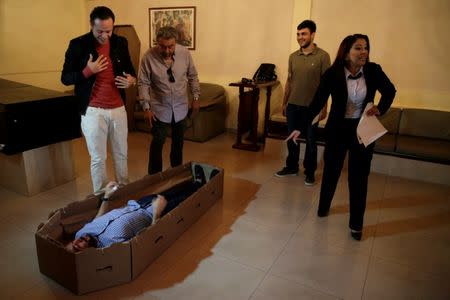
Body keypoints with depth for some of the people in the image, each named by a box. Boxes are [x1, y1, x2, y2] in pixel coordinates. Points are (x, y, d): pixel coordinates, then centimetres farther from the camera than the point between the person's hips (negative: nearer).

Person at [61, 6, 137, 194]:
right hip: (93, 111, -3)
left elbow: (130, 69, 16)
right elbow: (65, 78, -3)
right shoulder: (78, 45, -6)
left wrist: (131, 80, -8)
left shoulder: (121, 43, 4)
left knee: (122, 154, 14)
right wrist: (87, 71, -20)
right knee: (98, 158, 5)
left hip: (118, 108, 4)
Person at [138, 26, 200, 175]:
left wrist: (196, 97, 2)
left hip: (181, 108, 3)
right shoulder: (148, 57, -17)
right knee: (157, 143, 4)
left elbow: (192, 76, 3)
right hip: (160, 109, -3)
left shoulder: (184, 53, -9)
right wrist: (146, 107, -15)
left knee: (178, 142, 17)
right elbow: (143, 83, -12)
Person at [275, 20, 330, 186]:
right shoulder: (293, 56, 8)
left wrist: (324, 107, -10)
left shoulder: (322, 56, -6)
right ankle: (292, 167, 29)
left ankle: (310, 172, 21)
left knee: (310, 141, 6)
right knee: (291, 138, 12)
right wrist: (284, 103, 13)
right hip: (293, 105, 4)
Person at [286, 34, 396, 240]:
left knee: (359, 177, 5)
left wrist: (380, 109, -10)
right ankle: (323, 206, 40)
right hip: (337, 129, -1)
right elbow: (318, 102, -12)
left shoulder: (373, 71, -8)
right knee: (331, 170, 15)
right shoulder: (333, 74, -13)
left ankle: (356, 224, 18)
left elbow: (390, 91, 8)